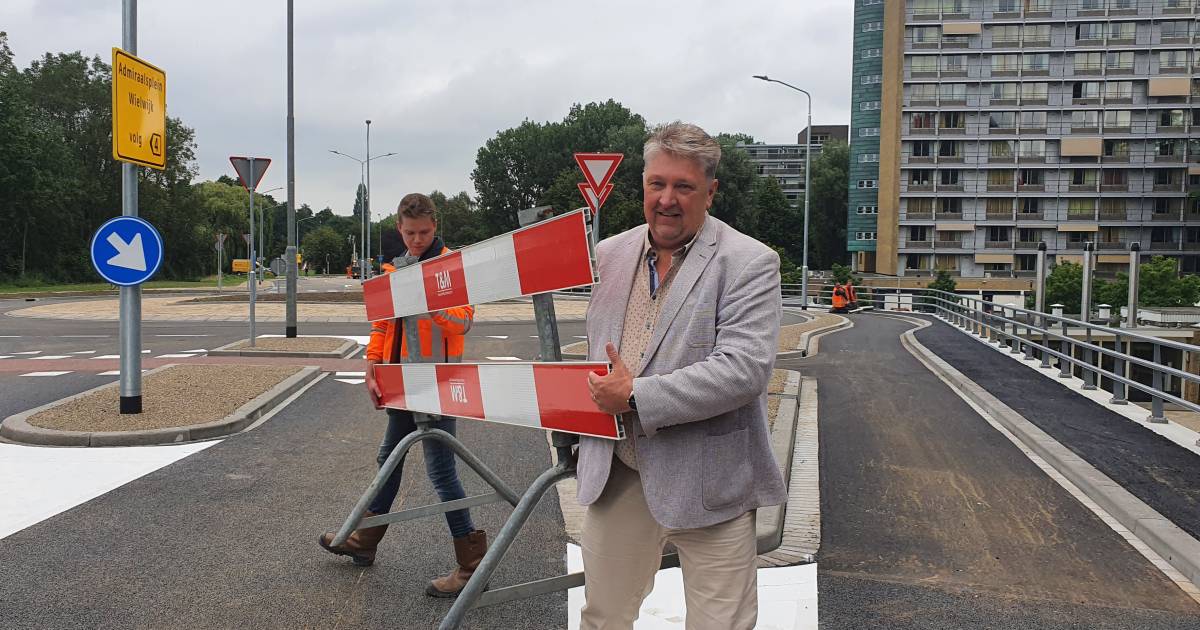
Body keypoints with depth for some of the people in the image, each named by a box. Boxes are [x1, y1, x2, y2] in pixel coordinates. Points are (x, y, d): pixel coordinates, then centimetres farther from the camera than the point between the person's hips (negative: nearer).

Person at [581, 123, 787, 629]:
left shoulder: (750, 263, -10)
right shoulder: (610, 254, 8)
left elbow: (744, 369, -21)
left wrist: (636, 395, -20)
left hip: (706, 481, -4)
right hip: (616, 474, 5)